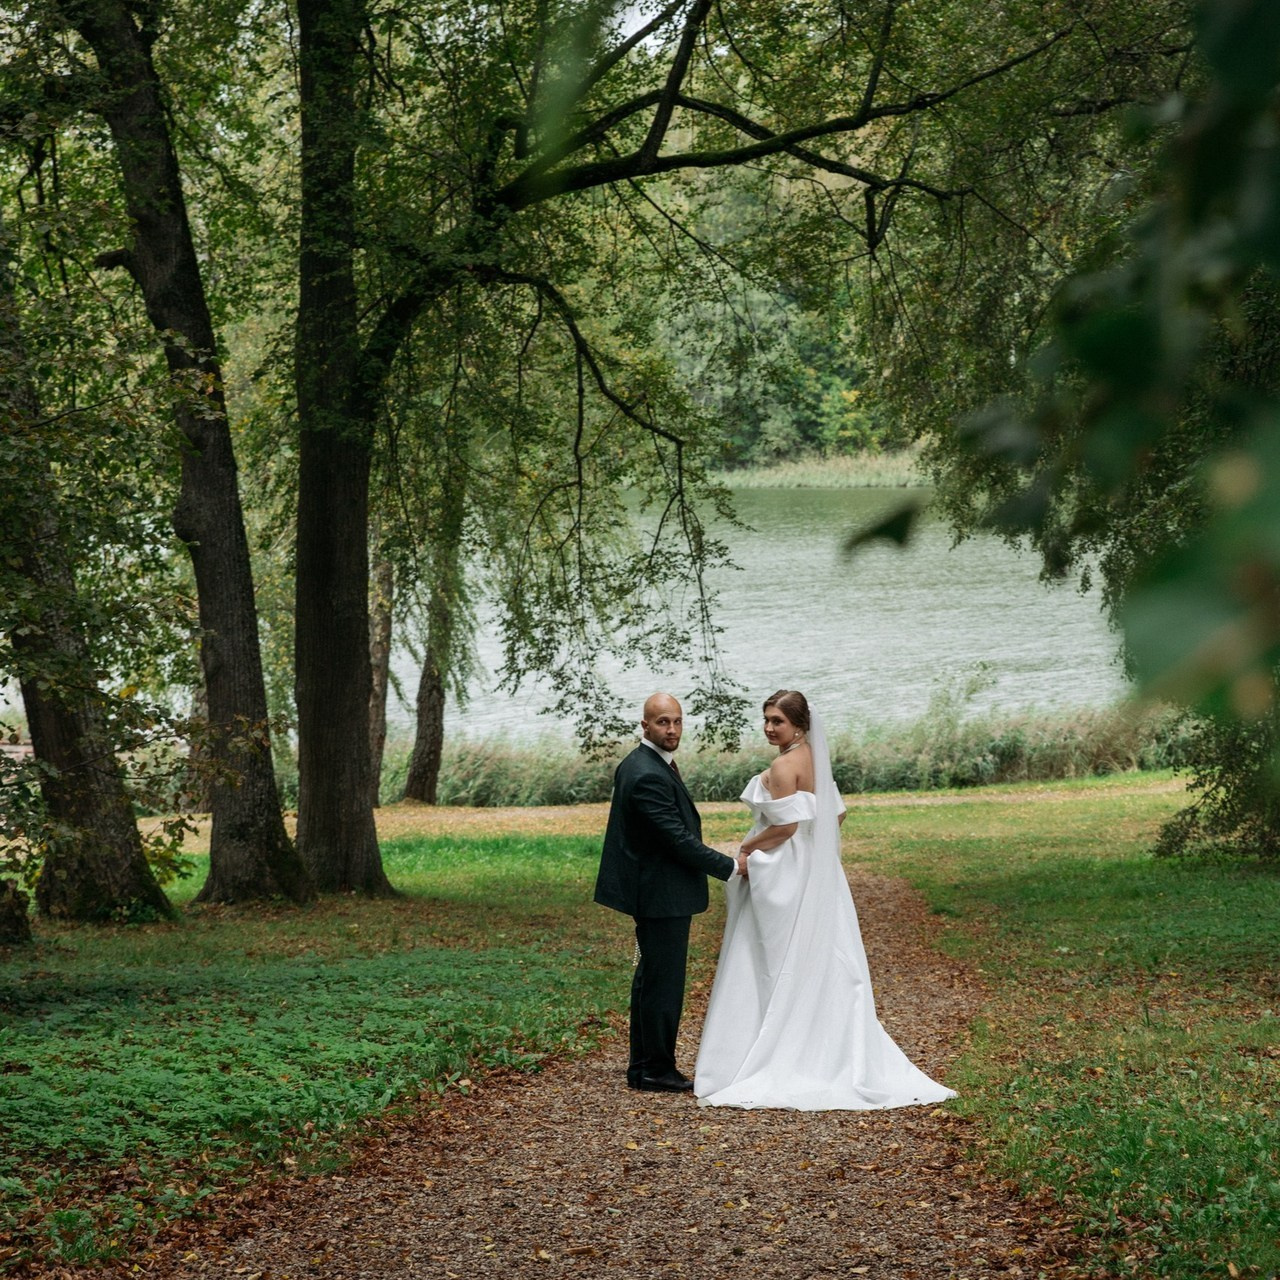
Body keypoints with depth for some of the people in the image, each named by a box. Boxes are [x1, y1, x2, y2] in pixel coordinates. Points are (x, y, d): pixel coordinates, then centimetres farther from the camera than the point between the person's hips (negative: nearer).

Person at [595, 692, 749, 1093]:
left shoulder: (636, 765, 10)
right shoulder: (649, 775, -23)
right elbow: (679, 840, -22)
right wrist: (732, 866, -14)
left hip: (651, 891, 11)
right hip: (663, 893, -11)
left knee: (651, 979, 16)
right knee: (663, 982, -3)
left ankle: (643, 1066, 24)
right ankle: (657, 1070, 4)